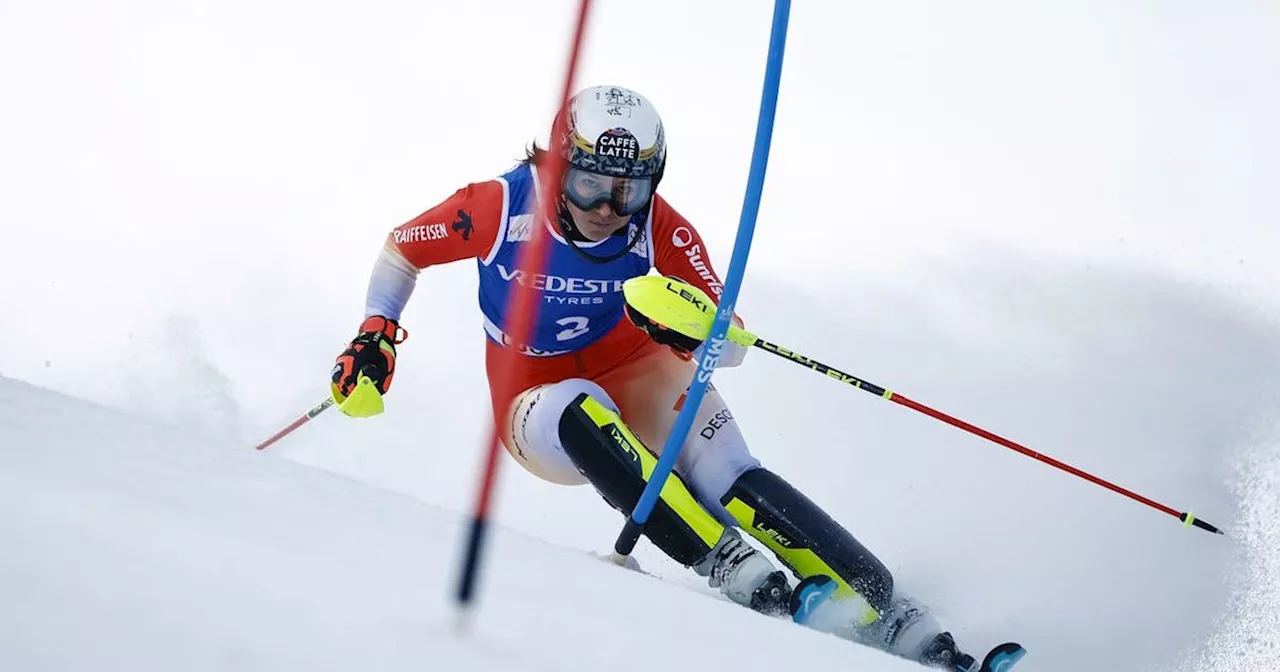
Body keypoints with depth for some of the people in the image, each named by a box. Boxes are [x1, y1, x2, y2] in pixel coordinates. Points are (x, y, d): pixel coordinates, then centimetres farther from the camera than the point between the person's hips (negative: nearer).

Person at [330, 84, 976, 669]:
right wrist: (376, 333, -13)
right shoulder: (505, 207, -19)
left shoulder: (660, 229, -17)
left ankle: (886, 615, -26)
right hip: (541, 412, -1)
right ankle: (738, 574, -40)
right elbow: (401, 248, -1)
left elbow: (732, 345, -18)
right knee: (584, 414, -37)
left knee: (733, 485, -25)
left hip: (639, 378, 1)